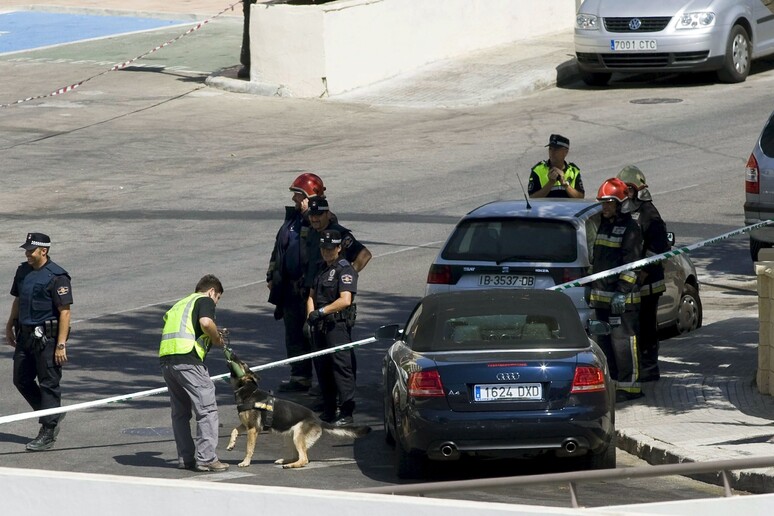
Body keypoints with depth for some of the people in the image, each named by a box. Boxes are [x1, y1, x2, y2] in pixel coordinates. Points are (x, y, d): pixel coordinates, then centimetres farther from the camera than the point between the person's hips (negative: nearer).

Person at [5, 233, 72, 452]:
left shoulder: (56, 276, -14)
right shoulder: (23, 271, 9)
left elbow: (64, 312, -16)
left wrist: (61, 345, -20)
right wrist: (10, 327, 23)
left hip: (47, 337, -8)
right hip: (25, 335, 8)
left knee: (49, 384, -2)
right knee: (21, 380, 12)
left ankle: (47, 433, 3)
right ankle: (53, 416, 29)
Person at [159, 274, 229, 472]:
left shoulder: (180, 303, 29)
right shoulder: (205, 301, 5)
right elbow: (206, 322, -14)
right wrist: (217, 339, 4)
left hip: (165, 358, 8)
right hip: (187, 359, -8)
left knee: (180, 412, 16)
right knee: (207, 409, -4)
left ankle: (185, 458, 18)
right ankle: (206, 458, -8)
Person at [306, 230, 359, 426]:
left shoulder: (345, 270, -9)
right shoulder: (322, 269, 18)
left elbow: (345, 300, -20)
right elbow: (312, 296, 19)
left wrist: (321, 311, -21)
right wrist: (310, 314, -1)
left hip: (338, 325, -9)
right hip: (320, 326, 9)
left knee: (341, 367, -10)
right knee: (322, 367, 11)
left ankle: (347, 413, -10)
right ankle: (328, 411, 19)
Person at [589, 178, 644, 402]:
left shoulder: (630, 228, -9)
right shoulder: (604, 225, 19)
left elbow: (631, 264, -15)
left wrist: (623, 291, -21)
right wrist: (592, 289, 23)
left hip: (621, 297, -9)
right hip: (602, 295, 9)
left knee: (622, 341, -10)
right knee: (605, 340, 12)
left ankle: (629, 386, -8)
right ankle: (612, 382, 19)